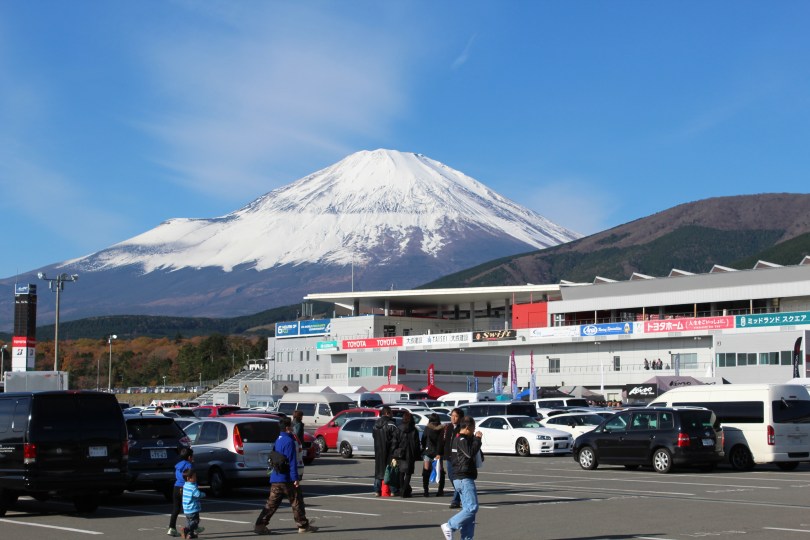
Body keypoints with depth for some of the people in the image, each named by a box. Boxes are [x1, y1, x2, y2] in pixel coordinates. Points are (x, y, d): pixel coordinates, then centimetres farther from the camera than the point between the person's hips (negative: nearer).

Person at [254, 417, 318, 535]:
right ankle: (303, 526, 10)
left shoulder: (278, 440, 13)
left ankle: (260, 525, 2)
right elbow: (292, 462, -18)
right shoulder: (289, 441, -15)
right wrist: (295, 478, -18)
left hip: (275, 478, 8)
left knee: (272, 503, 8)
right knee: (296, 502, 3)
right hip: (286, 479, -8)